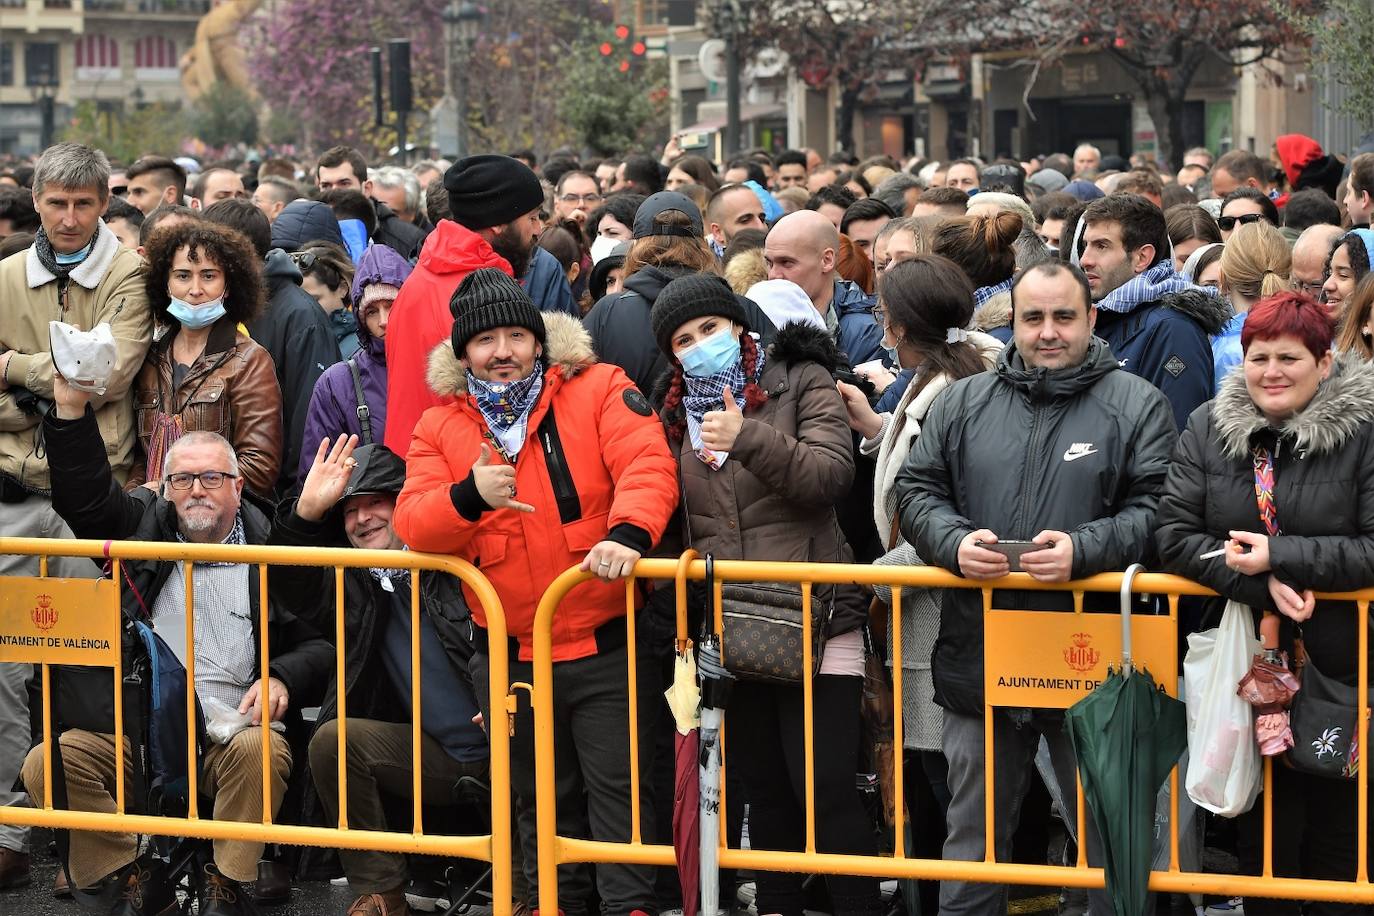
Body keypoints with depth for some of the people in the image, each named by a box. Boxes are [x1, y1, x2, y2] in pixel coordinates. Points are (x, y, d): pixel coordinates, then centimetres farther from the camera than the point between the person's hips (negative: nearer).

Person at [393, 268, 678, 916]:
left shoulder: (597, 390, -4)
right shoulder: (442, 425, 6)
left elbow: (647, 465, -19)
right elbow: (411, 523, -4)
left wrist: (628, 533, -38)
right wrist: (468, 496, -25)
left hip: (604, 644, -3)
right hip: (509, 656, 4)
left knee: (618, 785, -1)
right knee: (540, 798, 16)